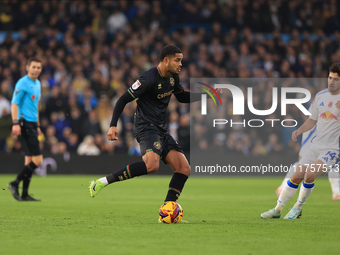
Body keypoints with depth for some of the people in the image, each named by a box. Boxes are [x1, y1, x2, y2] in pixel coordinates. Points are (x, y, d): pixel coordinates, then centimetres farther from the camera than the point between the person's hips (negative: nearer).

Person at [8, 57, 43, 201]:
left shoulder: (37, 84, 18)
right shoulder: (22, 83, -10)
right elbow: (14, 103, -14)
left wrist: (37, 126, 25)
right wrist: (15, 123, -23)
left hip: (32, 124, 9)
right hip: (24, 124, -9)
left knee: (29, 160, 7)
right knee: (37, 160, -13)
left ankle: (24, 194, 9)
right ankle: (15, 184, -5)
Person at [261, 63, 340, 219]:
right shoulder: (320, 96, 9)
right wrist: (300, 130, 1)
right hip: (316, 146, 5)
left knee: (309, 175, -22)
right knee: (297, 176, -2)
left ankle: (298, 207, 0)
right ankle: (278, 209, 12)